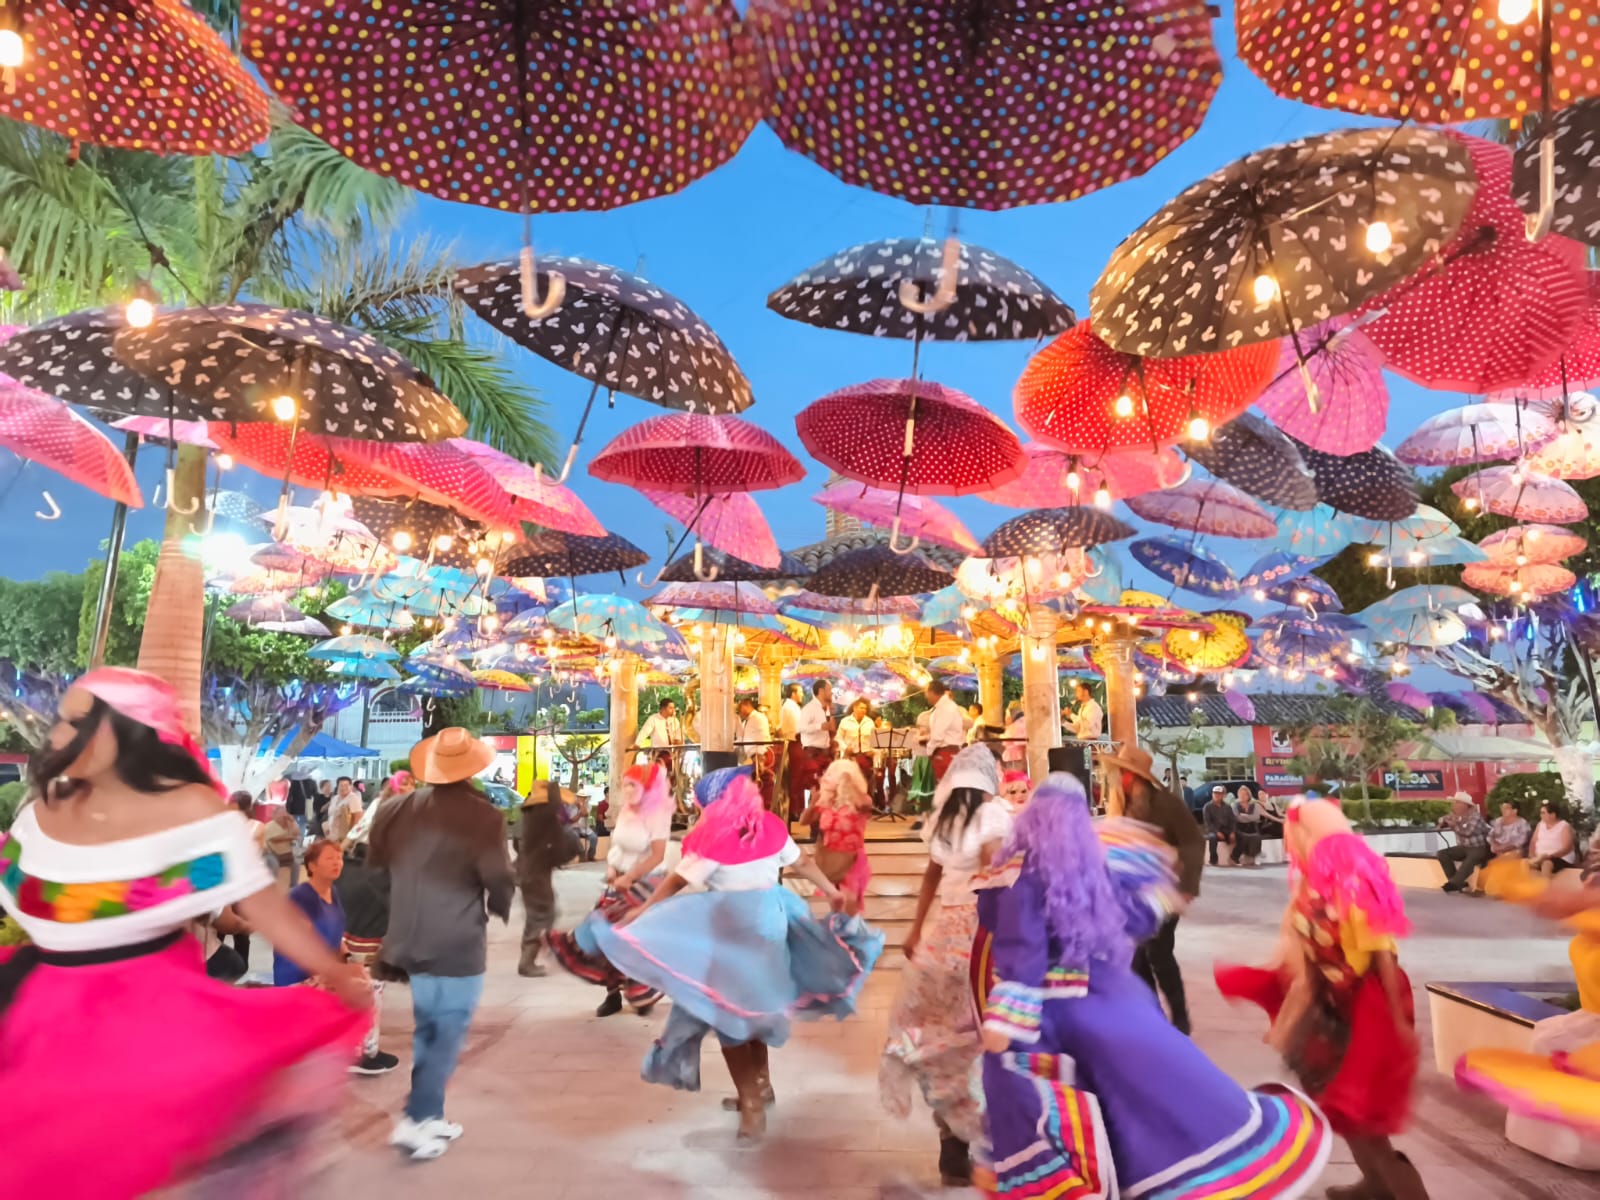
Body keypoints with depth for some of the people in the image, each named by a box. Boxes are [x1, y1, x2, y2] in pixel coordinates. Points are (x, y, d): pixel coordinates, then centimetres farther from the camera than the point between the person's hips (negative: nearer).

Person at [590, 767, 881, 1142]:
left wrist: (640, 912, -2)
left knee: (727, 1011, 4)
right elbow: (803, 863, 11)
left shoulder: (716, 841, -16)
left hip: (731, 932, -7)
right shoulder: (770, 827, 0)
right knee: (754, 1005, 21)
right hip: (769, 923, 7)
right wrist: (832, 892, 24)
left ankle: (751, 1104, 5)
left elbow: (676, 882, -11)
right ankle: (761, 1084, 34)